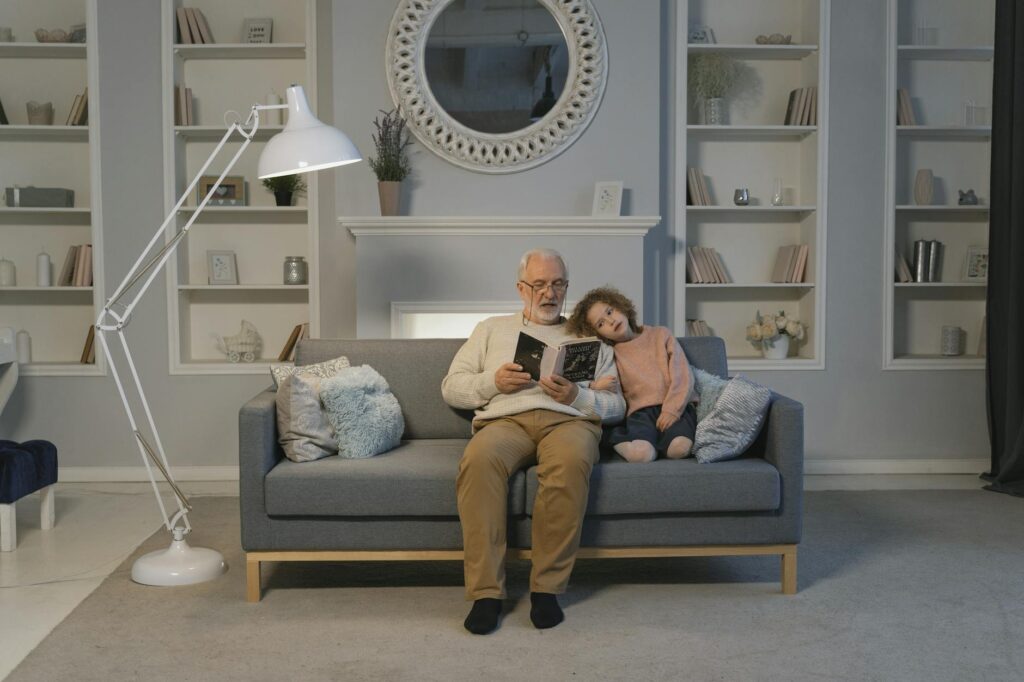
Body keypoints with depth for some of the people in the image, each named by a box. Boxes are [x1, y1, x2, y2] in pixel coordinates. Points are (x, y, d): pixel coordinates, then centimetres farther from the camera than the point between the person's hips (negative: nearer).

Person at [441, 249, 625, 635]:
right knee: (479, 458, -37)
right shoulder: (492, 329, 29)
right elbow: (451, 388, 20)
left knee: (571, 461, -39)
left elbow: (617, 405, 16)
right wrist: (493, 382, 1)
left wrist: (578, 396, -4)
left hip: (569, 419, 0)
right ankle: (485, 593, -33)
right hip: (504, 419, 1)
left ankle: (547, 587, -27)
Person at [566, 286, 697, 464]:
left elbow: (682, 376, 6)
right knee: (641, 453, -32)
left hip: (674, 407, 1)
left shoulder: (661, 334, 17)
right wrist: (594, 386, -17)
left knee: (679, 448, -32)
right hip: (640, 412, 0)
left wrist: (671, 410, -9)